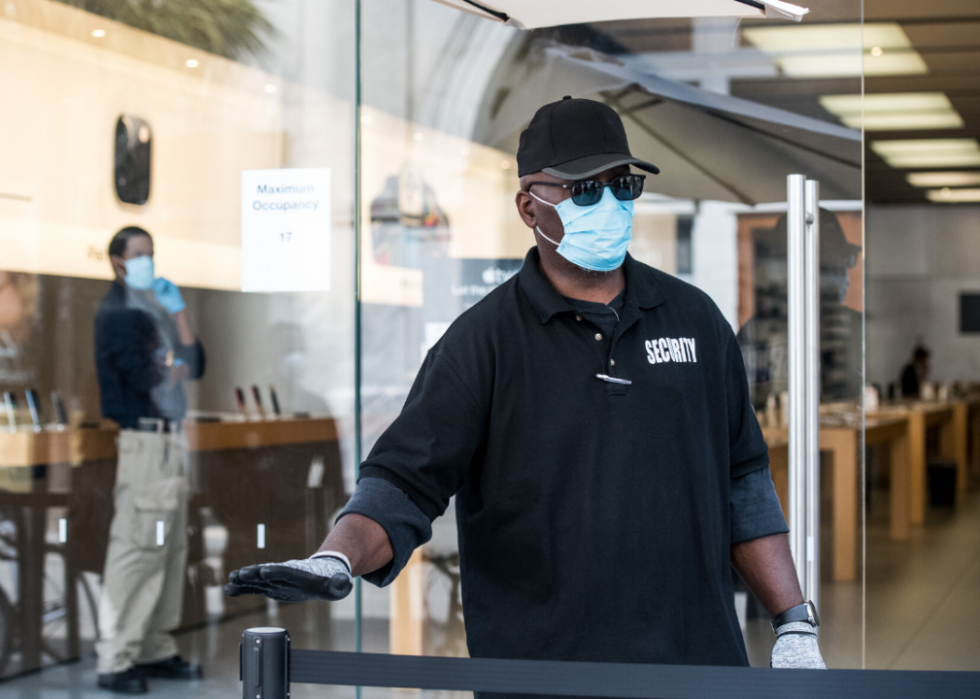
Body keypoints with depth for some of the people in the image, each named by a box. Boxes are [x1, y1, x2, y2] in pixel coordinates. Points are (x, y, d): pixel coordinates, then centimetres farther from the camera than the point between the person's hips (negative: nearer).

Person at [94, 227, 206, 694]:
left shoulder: (154, 309, 19)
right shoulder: (117, 313, -6)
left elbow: (194, 366, 12)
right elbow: (142, 378, -17)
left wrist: (179, 314, 5)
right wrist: (174, 370, 2)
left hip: (171, 438, 9)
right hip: (144, 439, -9)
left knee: (170, 548, 9)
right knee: (136, 549, -11)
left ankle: (155, 650, 15)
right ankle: (114, 660, -8)